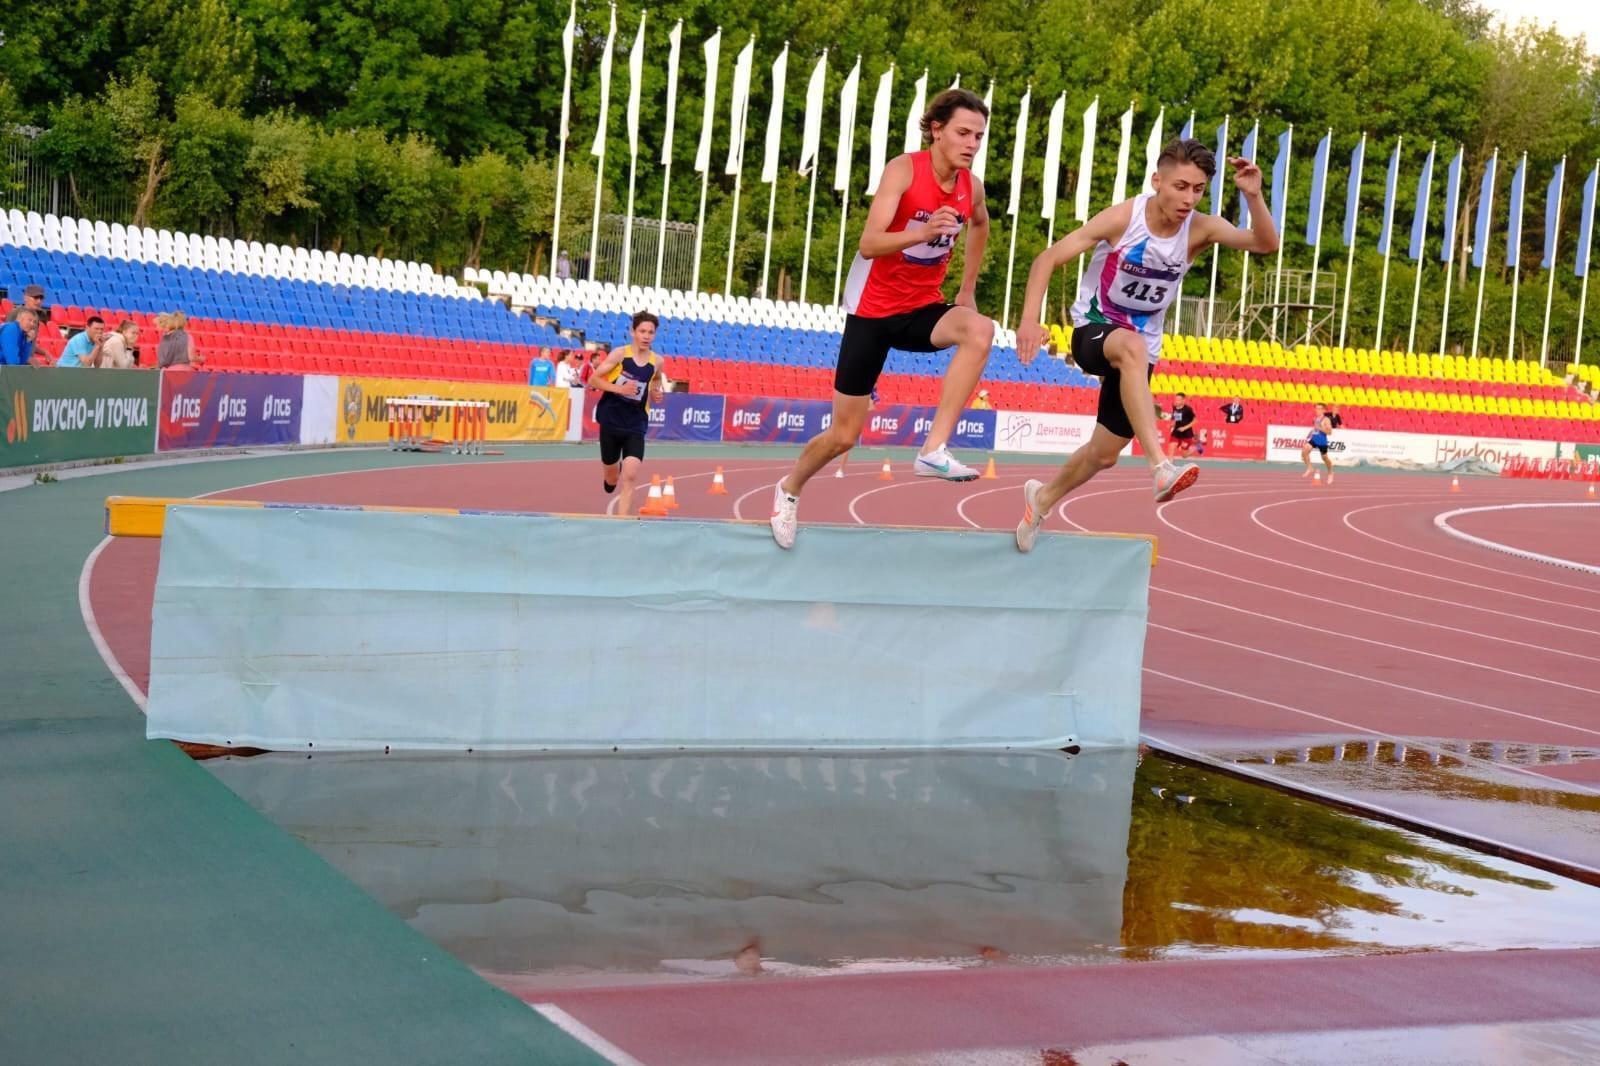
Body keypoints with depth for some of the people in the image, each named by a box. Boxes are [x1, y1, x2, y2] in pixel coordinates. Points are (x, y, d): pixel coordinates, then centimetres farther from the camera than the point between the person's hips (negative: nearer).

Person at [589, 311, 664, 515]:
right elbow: (593, 380, -9)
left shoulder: (656, 361, 0)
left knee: (630, 476, -17)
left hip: (636, 426, 1)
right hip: (611, 421, -1)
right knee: (611, 481, 13)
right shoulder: (620, 354, -9)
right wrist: (619, 388, -23)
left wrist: (655, 393, 2)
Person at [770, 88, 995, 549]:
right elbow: (868, 244, -30)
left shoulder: (971, 187, -2)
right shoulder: (904, 170, -18)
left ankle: (934, 450, -32)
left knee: (980, 330, -32)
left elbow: (980, 225, 24)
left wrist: (968, 289, 20)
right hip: (873, 308, -4)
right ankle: (790, 488, 34)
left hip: (922, 309, 4)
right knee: (844, 436, 2)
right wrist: (924, 232, -45)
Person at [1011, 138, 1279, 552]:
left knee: (1105, 453, 10)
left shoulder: (1200, 229, -12)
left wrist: (1253, 196, -41)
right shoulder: (1123, 218, -19)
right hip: (1093, 331, -4)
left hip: (1139, 351, 5)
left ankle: (1043, 496, 42)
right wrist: (1030, 319, -30)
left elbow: (1266, 244, -24)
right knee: (1132, 346, -41)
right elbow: (1049, 258, -18)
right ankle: (1160, 467, -52)